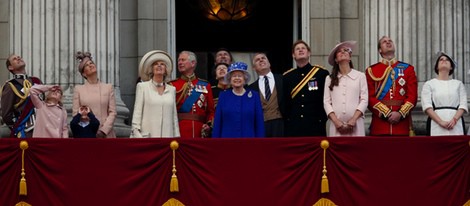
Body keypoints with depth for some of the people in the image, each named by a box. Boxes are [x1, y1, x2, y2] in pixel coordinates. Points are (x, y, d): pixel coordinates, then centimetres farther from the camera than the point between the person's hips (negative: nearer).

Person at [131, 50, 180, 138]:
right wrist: (137, 135, -5)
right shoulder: (142, 87, 7)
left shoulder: (172, 89, 14)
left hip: (167, 134, 3)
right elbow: (137, 113, 3)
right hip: (148, 136, -3)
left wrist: (176, 136, 10)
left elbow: (174, 116, 15)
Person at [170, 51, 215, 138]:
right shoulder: (172, 85, 7)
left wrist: (209, 124, -3)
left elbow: (211, 110, 13)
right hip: (179, 133, -2)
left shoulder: (205, 85, 14)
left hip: (200, 133, 2)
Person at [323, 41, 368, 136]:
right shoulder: (329, 79, 12)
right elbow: (326, 102, 6)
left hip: (355, 124, -1)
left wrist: (353, 120, -9)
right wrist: (336, 121, -8)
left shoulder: (360, 76, 7)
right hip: (336, 125, 1)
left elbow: (364, 100, 1)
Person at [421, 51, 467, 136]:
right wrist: (441, 122, -14)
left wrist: (454, 120, -12)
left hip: (456, 124, 2)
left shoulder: (458, 84, 18)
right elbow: (427, 106, 0)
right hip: (436, 122, -2)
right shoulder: (429, 84, 12)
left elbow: (463, 105, 7)